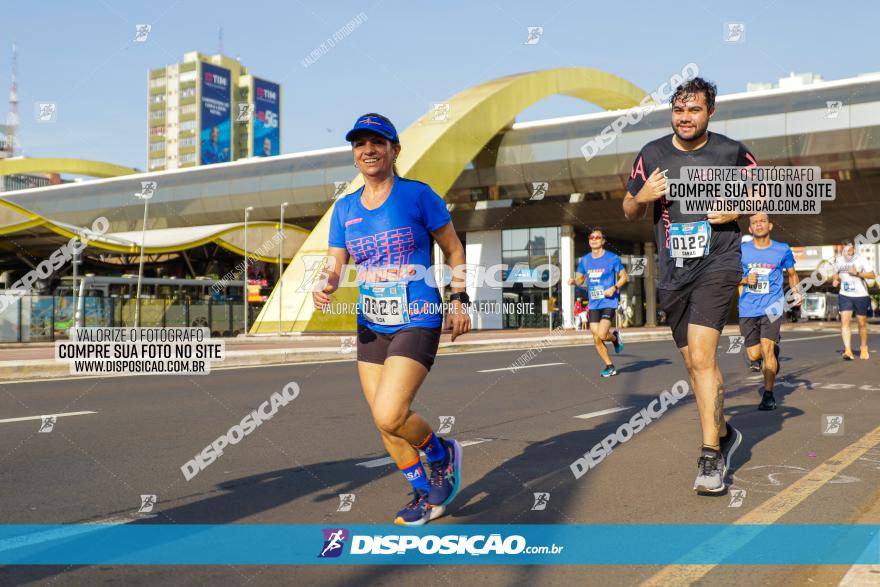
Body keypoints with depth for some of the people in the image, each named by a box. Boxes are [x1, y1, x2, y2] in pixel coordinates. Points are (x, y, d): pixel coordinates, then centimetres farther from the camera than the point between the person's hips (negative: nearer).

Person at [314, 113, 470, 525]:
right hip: (371, 326, 6)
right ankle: (426, 493, 31)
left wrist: (459, 300, -3)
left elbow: (454, 249, 3)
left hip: (417, 323, -5)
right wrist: (325, 287, -16)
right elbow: (334, 267, 6)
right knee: (384, 422, 9)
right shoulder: (344, 209, 6)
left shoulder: (418, 195, -6)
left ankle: (442, 454, 14)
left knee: (389, 416, -18)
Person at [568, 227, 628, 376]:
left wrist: (614, 287, -16)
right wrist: (573, 281, -8)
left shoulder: (612, 258, -4)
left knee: (601, 335, -19)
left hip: (609, 302, -4)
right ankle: (610, 367, 17)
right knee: (596, 339, 1)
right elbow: (580, 279, 15)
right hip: (593, 304, 5)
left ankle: (615, 336, 17)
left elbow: (624, 277, 1)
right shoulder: (584, 260, 7)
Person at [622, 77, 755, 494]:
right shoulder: (652, 154, 5)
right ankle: (724, 433, 34)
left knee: (701, 357, -18)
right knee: (694, 362, 13)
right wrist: (642, 197, -9)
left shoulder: (731, 152, 0)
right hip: (672, 272, 4)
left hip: (717, 265, -4)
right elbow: (629, 211, 13)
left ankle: (711, 457, -10)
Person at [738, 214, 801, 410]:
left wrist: (796, 292, 1)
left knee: (767, 348, -17)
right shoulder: (741, 250, 3)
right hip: (748, 309, 2)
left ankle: (768, 395, -4)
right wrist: (746, 279, -10)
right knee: (754, 355, 4)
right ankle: (773, 352, 41)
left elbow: (792, 274, 18)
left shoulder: (782, 250, 3)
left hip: (772, 307, -2)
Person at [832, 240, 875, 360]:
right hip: (844, 295, 2)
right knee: (845, 320, -14)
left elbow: (872, 275, -13)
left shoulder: (861, 260, -9)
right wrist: (835, 280, 0)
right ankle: (848, 351, -19)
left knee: (862, 323, 9)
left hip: (861, 296, -2)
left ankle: (864, 348, 32)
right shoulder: (838, 260, 2)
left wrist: (857, 273, -25)